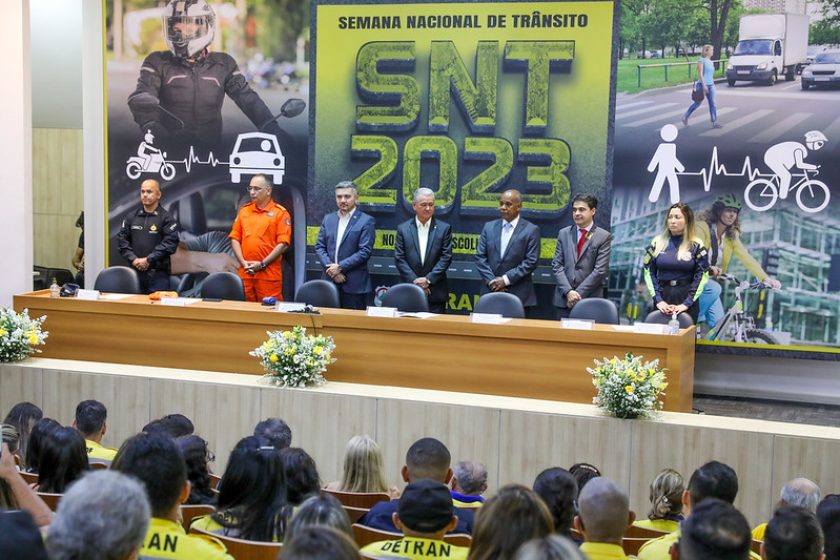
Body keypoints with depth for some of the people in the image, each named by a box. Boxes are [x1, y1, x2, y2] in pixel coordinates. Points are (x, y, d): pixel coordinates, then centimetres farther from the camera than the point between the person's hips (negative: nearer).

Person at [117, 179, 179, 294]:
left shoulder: (166, 218, -1)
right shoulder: (131, 218, 13)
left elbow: (170, 243, -11)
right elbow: (122, 239, 10)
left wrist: (148, 260, -15)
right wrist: (133, 259, -6)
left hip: (158, 272, -4)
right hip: (135, 271, 4)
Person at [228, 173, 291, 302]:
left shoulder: (280, 213, -1)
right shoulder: (244, 211, 14)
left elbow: (283, 244, -7)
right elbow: (234, 238, 12)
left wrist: (262, 264, -11)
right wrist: (243, 262, -2)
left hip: (269, 274, -4)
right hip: (245, 272, 4)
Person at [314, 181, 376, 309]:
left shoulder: (366, 221, -2)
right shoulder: (328, 218, 13)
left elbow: (365, 251, -10)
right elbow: (319, 247, 9)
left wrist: (340, 267, -14)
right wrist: (331, 269, -6)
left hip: (354, 284, -4)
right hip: (329, 281, 4)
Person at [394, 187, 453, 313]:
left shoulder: (444, 228, 4)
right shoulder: (403, 228, 6)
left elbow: (446, 257, -2)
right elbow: (399, 258, 0)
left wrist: (428, 279, -11)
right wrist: (415, 281, -10)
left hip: (435, 293, -1)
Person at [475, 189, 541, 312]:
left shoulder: (531, 230, -1)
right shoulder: (489, 227, 11)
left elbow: (530, 262, -7)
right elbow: (480, 257, 7)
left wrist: (506, 279, -12)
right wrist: (491, 280, -6)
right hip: (490, 291, 3)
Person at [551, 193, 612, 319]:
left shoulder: (604, 237, 0)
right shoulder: (564, 234, 12)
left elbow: (600, 271, -6)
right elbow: (557, 265, 6)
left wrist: (578, 294, -10)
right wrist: (568, 291, -8)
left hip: (590, 300, -3)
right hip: (564, 299, 3)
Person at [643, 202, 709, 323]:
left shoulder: (696, 245, 0)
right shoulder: (657, 243, 5)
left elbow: (702, 276, -3)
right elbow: (649, 272, 3)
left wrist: (687, 303, -11)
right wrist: (658, 300, -8)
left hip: (686, 296, -2)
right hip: (663, 296, 2)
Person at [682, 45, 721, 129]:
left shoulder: (711, 62, 15)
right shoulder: (701, 60, -8)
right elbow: (700, 73, -15)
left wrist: (713, 85, 21)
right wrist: (704, 85, -22)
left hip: (710, 85, 7)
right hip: (702, 85, -7)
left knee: (712, 103, -3)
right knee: (697, 103, 4)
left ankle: (714, 122, -5)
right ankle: (686, 117, 23)